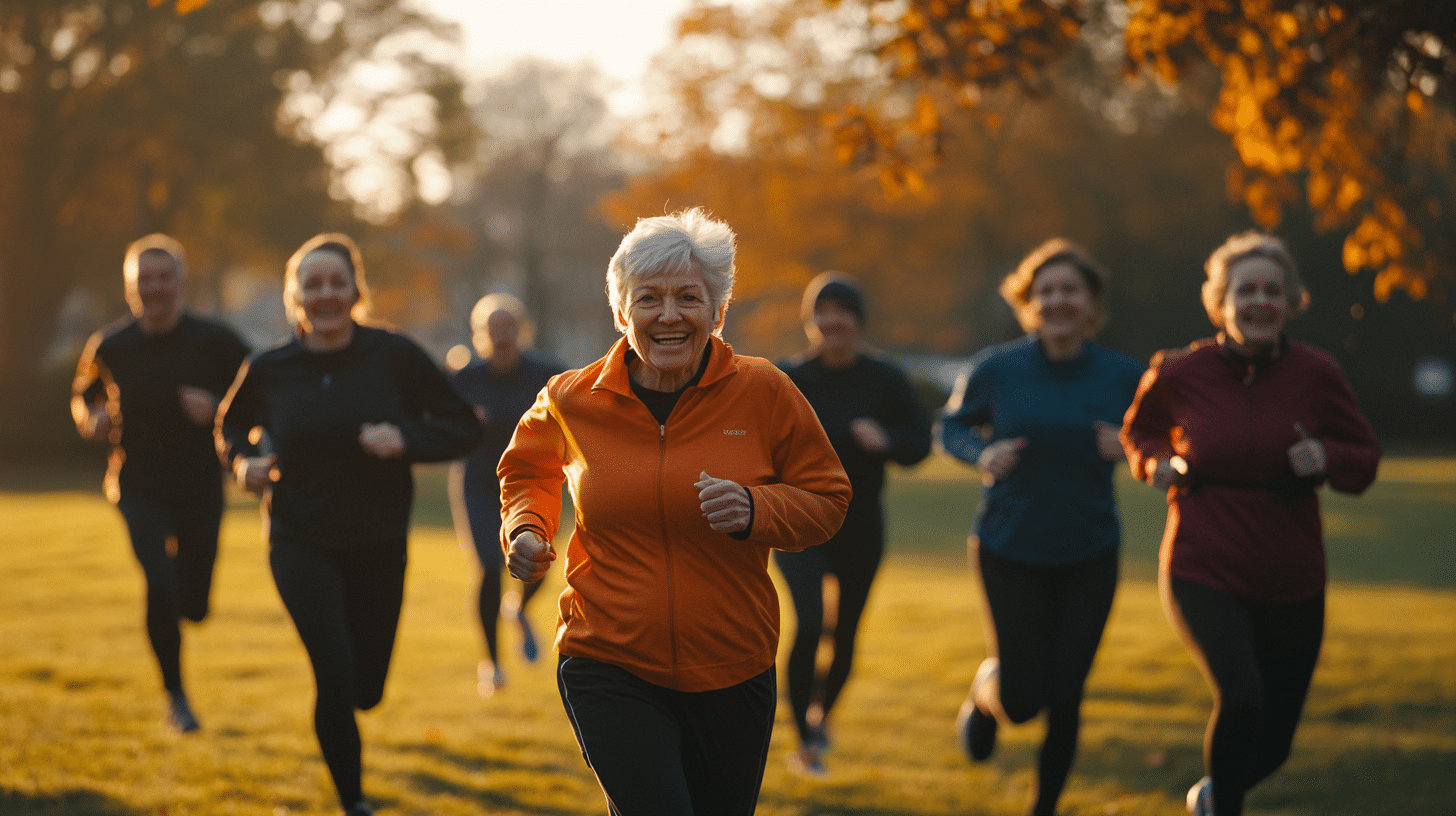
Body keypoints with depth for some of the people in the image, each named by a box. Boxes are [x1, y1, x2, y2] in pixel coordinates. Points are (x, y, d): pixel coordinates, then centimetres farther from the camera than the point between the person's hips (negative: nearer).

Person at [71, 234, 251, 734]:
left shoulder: (215, 342, -8)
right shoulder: (110, 347, -2)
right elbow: (84, 392, 16)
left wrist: (219, 409, -21)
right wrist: (90, 419, -6)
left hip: (200, 491, 0)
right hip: (140, 490, 0)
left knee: (194, 607, 4)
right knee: (159, 584, -21)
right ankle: (175, 696, -2)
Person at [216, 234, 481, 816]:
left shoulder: (394, 357, -8)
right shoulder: (270, 370, -5)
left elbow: (464, 426, -5)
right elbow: (231, 423, 16)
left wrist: (405, 439, -22)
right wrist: (243, 460, -5)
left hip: (378, 547, 1)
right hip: (301, 544, -1)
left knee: (366, 691, 10)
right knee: (335, 677, -17)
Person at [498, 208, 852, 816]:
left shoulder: (763, 392, -6)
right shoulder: (572, 401, -1)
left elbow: (826, 498, 3)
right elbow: (530, 469, 21)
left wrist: (757, 510, -16)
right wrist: (524, 529, 1)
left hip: (732, 674, 1)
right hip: (608, 669, -1)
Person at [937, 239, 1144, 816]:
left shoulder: (1123, 377, -5)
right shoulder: (995, 370, -9)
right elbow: (951, 428, 5)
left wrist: (1131, 449, -17)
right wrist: (983, 453, -16)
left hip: (1090, 556, 1)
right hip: (1011, 550, -1)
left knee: (1065, 698, 2)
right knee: (1022, 699, -4)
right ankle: (986, 691, 34)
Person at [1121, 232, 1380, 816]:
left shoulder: (1316, 375, -6)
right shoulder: (1181, 374, -7)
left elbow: (1365, 458, 6)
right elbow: (1139, 430, 15)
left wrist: (1326, 458, -15)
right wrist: (1157, 462, -6)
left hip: (1292, 582, 3)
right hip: (1204, 572, -2)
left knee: (1272, 744, 11)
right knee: (1241, 698, -28)